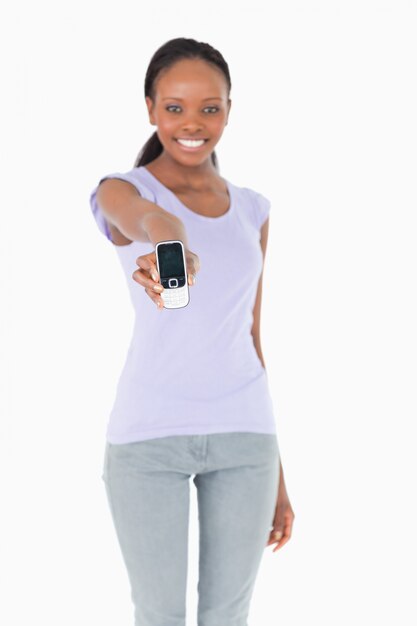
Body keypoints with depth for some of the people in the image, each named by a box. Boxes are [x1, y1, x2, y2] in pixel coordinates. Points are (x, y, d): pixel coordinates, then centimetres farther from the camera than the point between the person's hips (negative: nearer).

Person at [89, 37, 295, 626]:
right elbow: (150, 221, -30)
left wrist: (276, 473, 14)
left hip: (244, 433, 4)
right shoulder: (120, 191, -3)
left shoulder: (252, 211, 11)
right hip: (148, 435, -3)